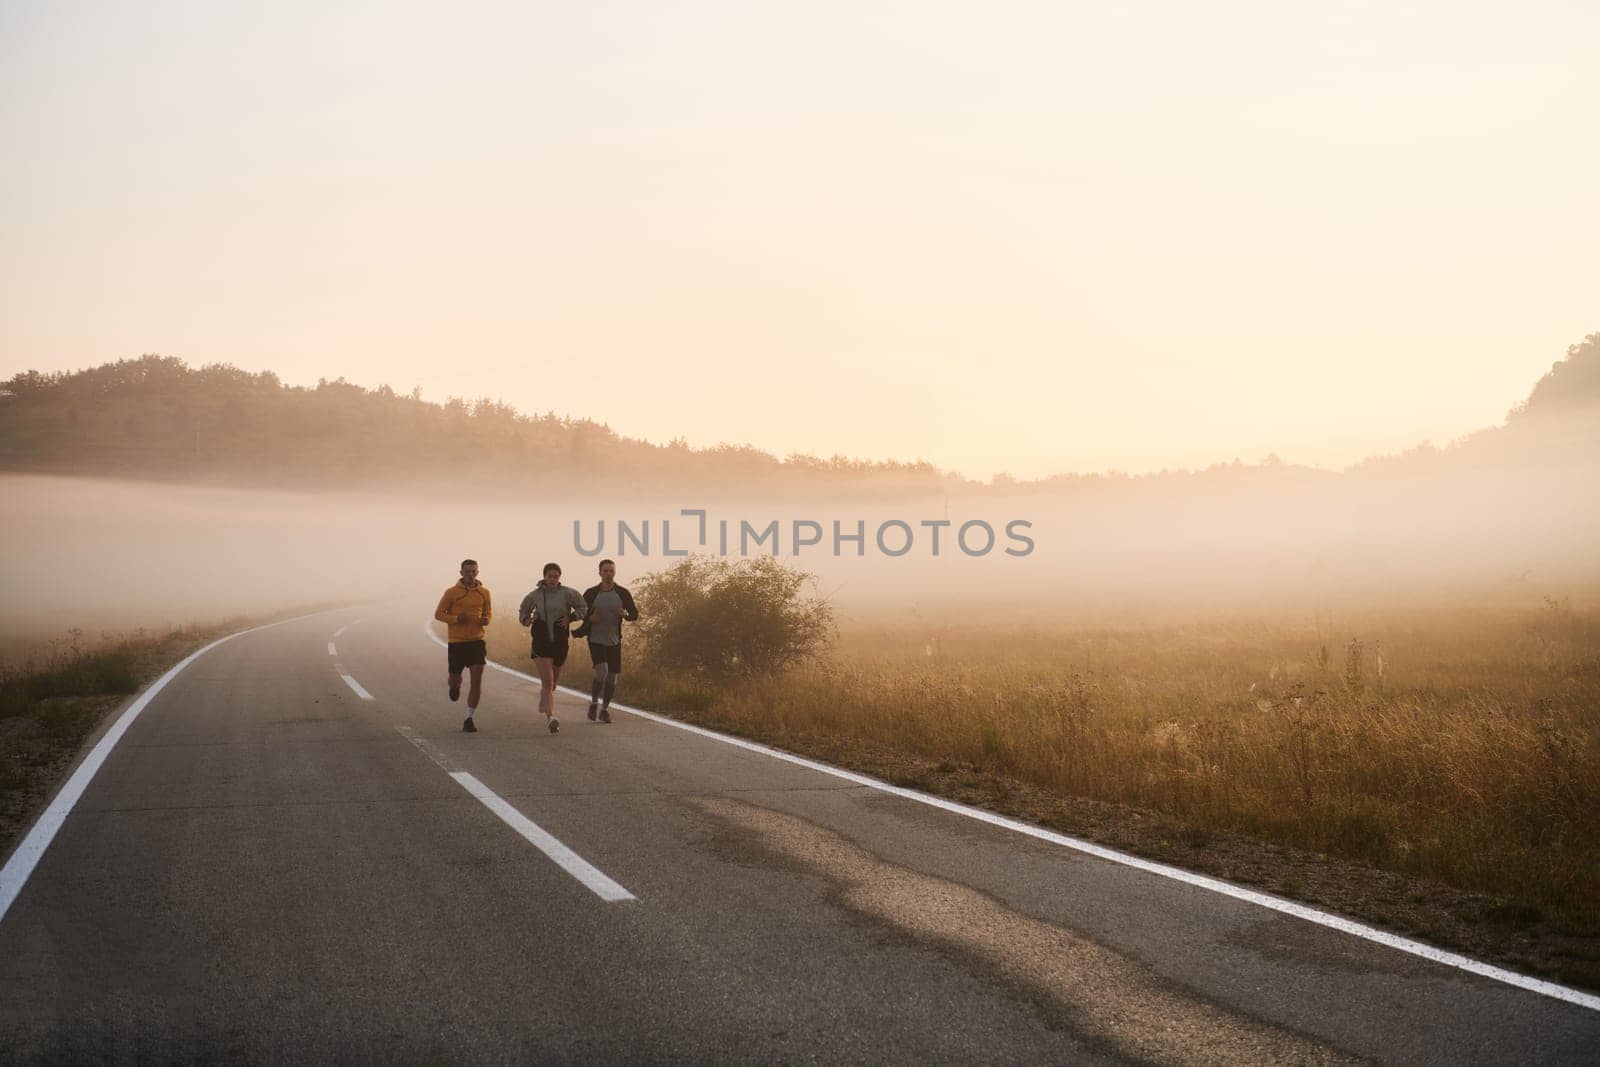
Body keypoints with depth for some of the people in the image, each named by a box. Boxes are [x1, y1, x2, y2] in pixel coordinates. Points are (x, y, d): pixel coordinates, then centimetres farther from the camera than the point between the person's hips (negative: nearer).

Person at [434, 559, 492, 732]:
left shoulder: (484, 592, 4)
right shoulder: (452, 592, -5)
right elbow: (438, 614, 0)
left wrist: (486, 619, -3)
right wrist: (456, 618, -18)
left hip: (476, 640, 1)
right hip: (456, 641, -1)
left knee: (477, 680, -11)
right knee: (454, 679, 8)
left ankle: (468, 719, -5)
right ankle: (455, 686, 48)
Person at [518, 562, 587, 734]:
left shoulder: (568, 593, -3)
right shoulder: (534, 595, 1)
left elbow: (583, 608, 7)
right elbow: (523, 610, 17)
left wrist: (570, 617, -10)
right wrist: (526, 620, -4)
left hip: (560, 641, 2)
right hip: (541, 641, -1)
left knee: (553, 681, 15)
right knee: (547, 681, -14)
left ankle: (543, 705, 44)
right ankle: (552, 717, -23)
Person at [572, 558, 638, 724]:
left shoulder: (623, 593, -1)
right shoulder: (591, 593, -3)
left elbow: (635, 615, 4)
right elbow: (580, 613, 7)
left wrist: (625, 614, -18)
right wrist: (589, 618, -14)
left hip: (614, 642, 2)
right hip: (596, 641, -2)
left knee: (611, 678, 4)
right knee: (602, 672, -21)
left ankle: (604, 710, 22)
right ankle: (594, 703, 1)